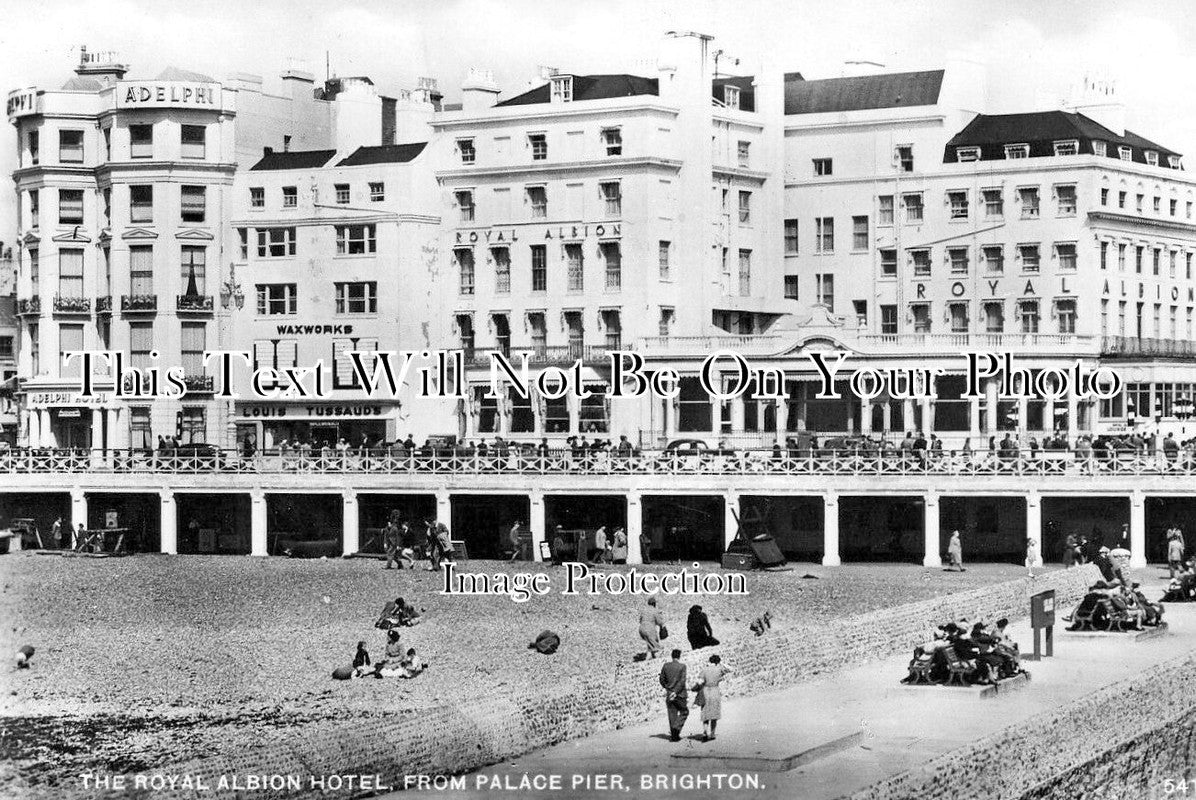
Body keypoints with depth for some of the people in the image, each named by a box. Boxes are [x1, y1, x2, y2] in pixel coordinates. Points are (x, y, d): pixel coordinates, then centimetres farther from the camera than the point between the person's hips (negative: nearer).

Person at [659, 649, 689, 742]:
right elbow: (682, 681, -16)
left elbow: (662, 680, 7)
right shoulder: (682, 666, -9)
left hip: (669, 694, 4)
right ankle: (676, 728, -7)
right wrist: (676, 692, -13)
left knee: (672, 715, 9)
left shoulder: (666, 666, 2)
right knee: (684, 712, 13)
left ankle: (674, 736, 8)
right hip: (680, 694, -4)